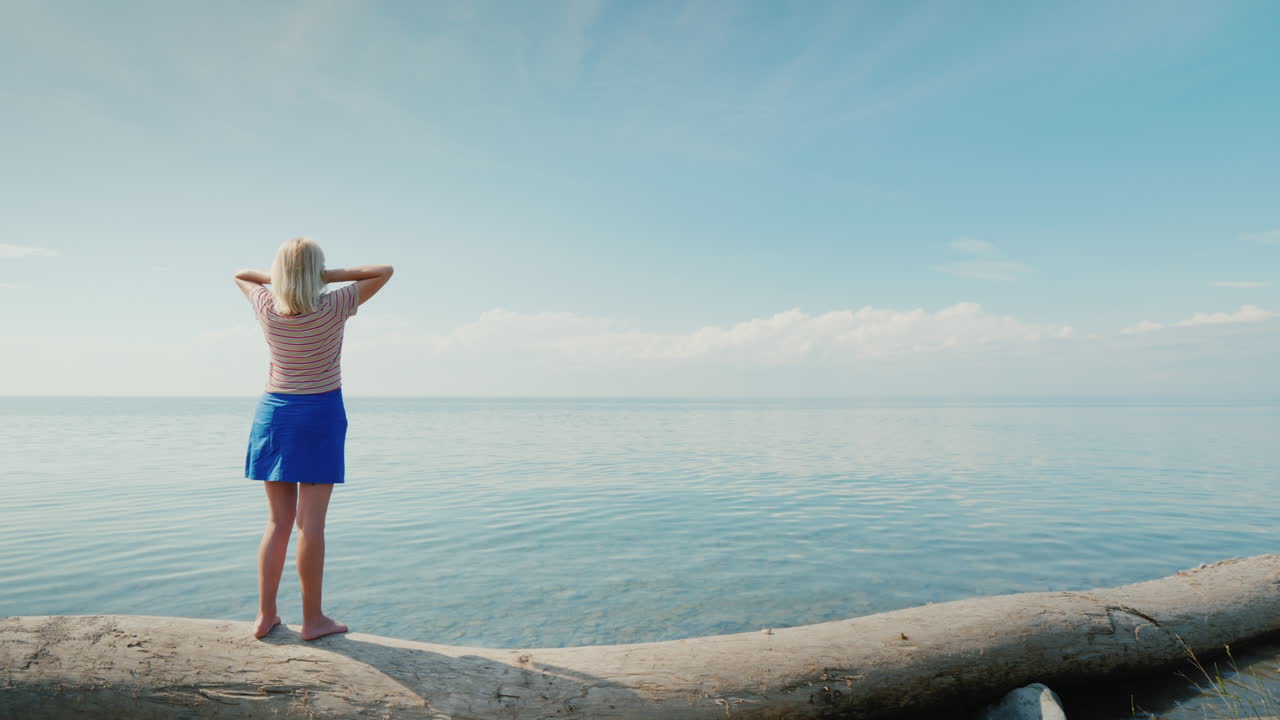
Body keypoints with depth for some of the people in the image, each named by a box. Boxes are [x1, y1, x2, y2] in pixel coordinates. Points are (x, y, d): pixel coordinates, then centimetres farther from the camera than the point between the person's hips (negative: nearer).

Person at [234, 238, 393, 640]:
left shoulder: (267, 308, -2)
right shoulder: (333, 308, -12)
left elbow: (241, 275, 20)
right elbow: (385, 271, -4)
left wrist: (279, 277, 7)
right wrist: (329, 276, -8)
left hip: (274, 412, 4)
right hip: (320, 414, -4)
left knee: (278, 521, 10)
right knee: (310, 522, -2)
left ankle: (266, 615, 16)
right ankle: (312, 619, 7)